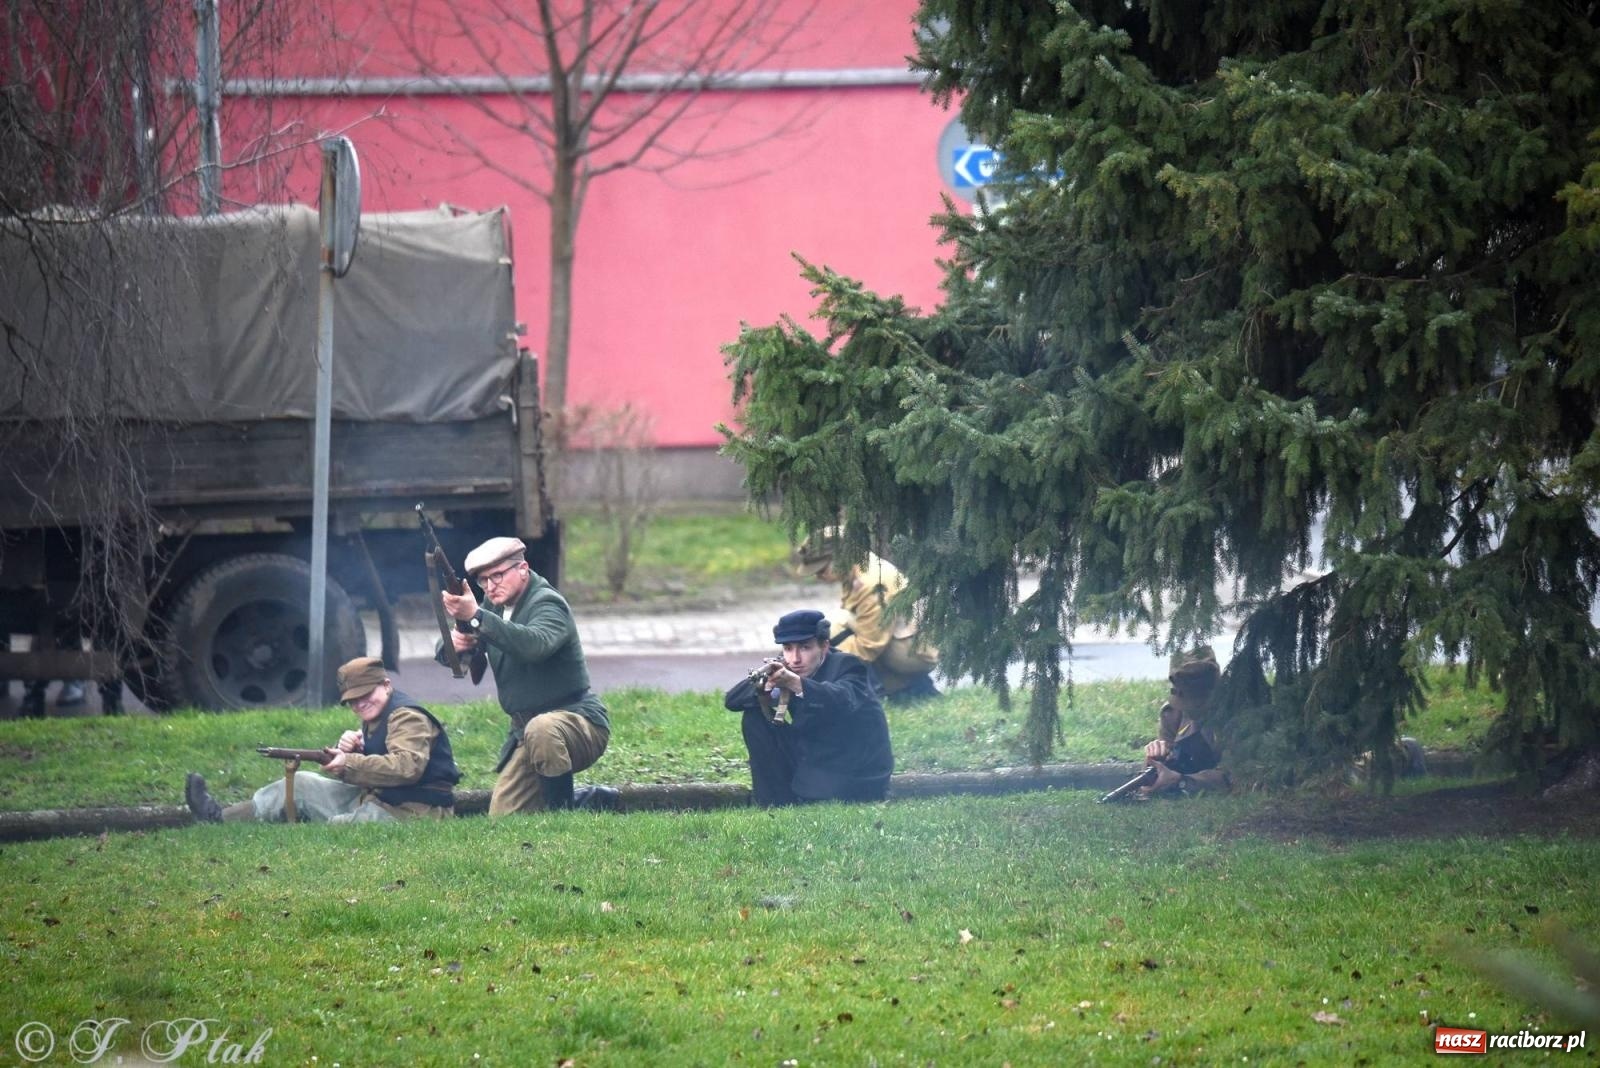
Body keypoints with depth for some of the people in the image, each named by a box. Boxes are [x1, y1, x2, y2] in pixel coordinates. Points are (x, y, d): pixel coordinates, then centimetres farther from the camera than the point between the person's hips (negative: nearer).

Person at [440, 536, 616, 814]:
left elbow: (534, 645, -38)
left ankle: (563, 812, -22)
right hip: (526, 732, 8)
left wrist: (475, 617, -48)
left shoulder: (547, 604, -15)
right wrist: (456, 643, -16)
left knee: (541, 730, -42)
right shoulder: (495, 606, 9)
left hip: (577, 722, -8)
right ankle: (591, 801, 18)